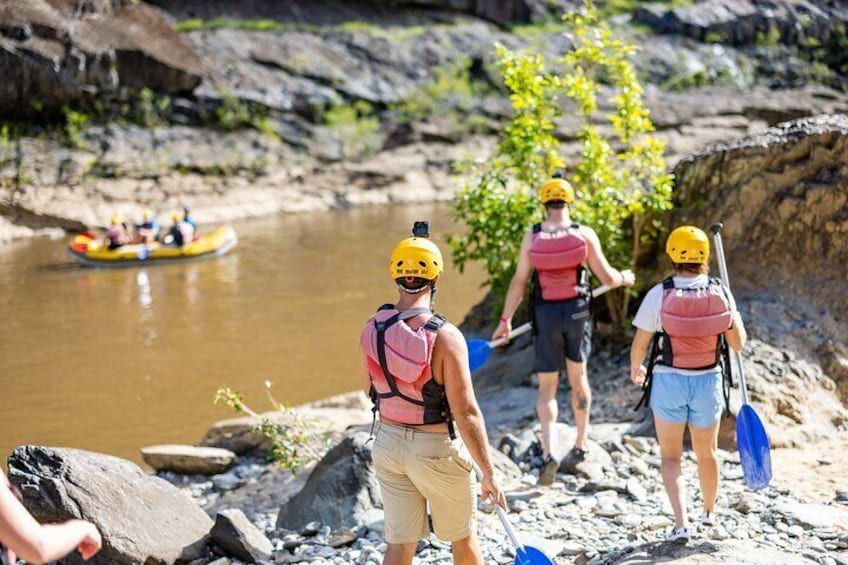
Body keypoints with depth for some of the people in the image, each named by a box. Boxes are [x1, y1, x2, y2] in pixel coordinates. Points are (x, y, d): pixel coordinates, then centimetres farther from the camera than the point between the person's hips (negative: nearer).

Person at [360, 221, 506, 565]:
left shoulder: (373, 329, -6)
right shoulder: (445, 337, -23)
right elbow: (466, 413, -22)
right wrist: (488, 474, -16)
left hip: (388, 443, 5)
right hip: (437, 449, -5)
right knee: (463, 537, 18)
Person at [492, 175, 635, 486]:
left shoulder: (531, 237, -7)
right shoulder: (584, 234, -7)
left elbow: (519, 282, -4)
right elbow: (607, 278, -3)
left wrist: (505, 320, 5)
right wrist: (625, 278, 20)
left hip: (545, 314, -1)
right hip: (577, 311, 1)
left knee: (547, 387, 6)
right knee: (578, 378, 19)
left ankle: (548, 452, -11)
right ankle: (580, 446, 28)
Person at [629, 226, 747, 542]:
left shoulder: (658, 295, -14)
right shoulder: (720, 293, -8)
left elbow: (639, 344, -7)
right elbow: (738, 344, -1)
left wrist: (635, 370, 14)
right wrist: (735, 316, 18)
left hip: (668, 382, -2)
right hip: (708, 382, 2)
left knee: (670, 456, 11)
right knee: (706, 453, 22)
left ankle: (680, 523, -3)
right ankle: (710, 512, 43)